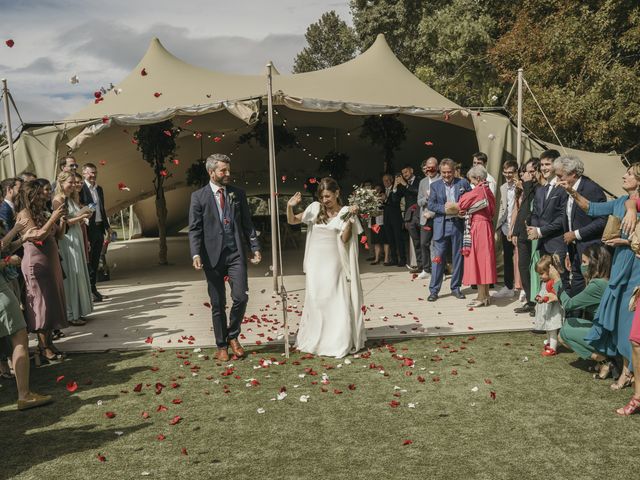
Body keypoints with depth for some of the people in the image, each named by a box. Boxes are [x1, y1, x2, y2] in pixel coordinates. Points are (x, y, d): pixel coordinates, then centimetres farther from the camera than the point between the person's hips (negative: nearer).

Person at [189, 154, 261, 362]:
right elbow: (194, 229, -2)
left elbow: (247, 223, 11)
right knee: (217, 304, 6)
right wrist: (196, 254, -14)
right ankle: (221, 346, 20)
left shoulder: (238, 193, 9)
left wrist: (255, 247, 3)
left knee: (241, 297, -7)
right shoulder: (199, 196, 2)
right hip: (213, 255, -1)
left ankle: (233, 337, 18)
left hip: (236, 253, 2)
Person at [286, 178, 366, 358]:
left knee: (337, 302, 0)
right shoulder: (315, 208, 2)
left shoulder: (345, 212, -2)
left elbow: (345, 239, -9)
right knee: (315, 301, 10)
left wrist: (350, 220, -20)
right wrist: (290, 206, -11)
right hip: (315, 262, 2)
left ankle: (339, 342, 14)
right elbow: (292, 221, 7)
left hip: (334, 263, -2)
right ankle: (314, 341, 25)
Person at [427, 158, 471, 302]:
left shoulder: (463, 183, 5)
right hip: (441, 225, -1)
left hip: (458, 224, 1)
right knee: (438, 258, -1)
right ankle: (434, 290, 6)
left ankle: (455, 288, 21)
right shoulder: (435, 185, 5)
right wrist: (444, 208, -16)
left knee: (458, 257, 8)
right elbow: (430, 205, -2)